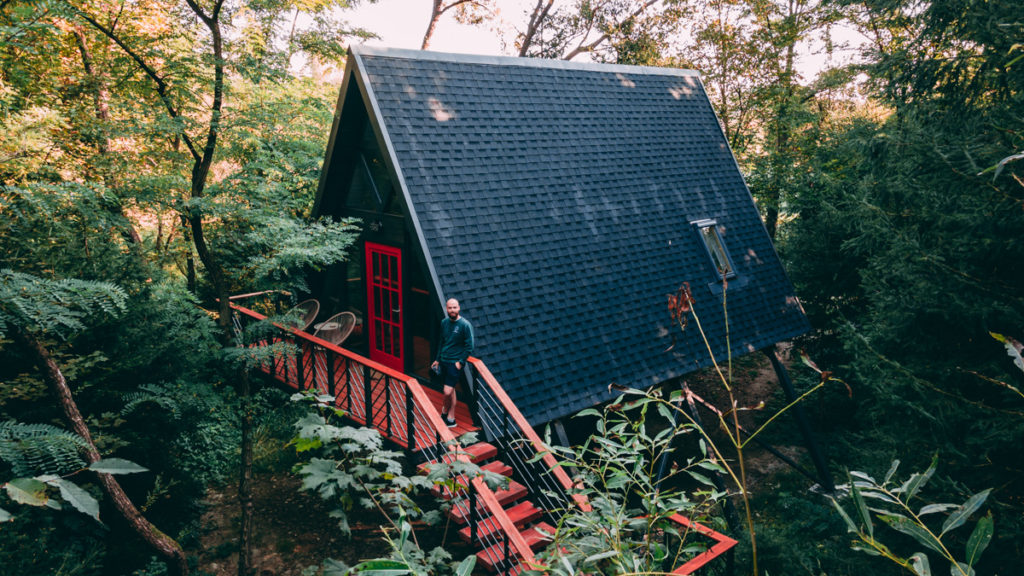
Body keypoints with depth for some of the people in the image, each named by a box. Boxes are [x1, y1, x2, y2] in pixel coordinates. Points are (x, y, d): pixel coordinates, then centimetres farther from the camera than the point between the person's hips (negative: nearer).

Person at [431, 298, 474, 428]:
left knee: (448, 391, -11)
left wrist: (460, 362, -13)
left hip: (455, 362, -6)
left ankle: (445, 411, 16)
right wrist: (437, 359, 18)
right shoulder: (444, 322, 6)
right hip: (444, 361, 6)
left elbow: (469, 347, -10)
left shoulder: (465, 325, -13)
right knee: (451, 390, 15)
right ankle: (451, 418, 26)